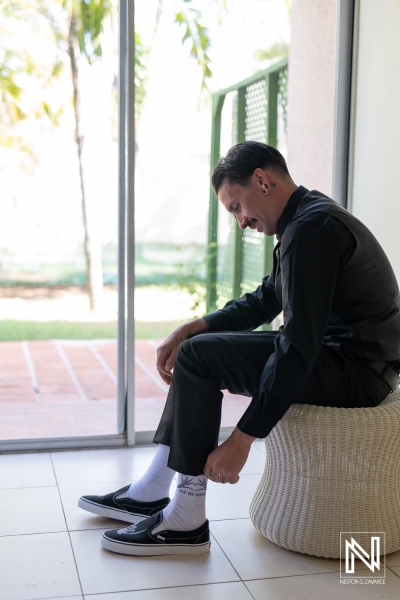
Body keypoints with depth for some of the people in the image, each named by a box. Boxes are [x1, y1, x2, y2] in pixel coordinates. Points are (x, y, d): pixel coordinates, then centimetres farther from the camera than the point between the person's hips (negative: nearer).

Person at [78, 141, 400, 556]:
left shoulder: (312, 228, -21)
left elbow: (298, 348, -26)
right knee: (198, 348, 13)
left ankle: (186, 521, -7)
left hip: (357, 370, -11)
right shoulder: (306, 220, 13)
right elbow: (262, 303, 18)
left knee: (199, 358, -16)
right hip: (330, 349, 11)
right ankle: (152, 491, 13)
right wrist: (189, 330, 5)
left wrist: (242, 439, -24)